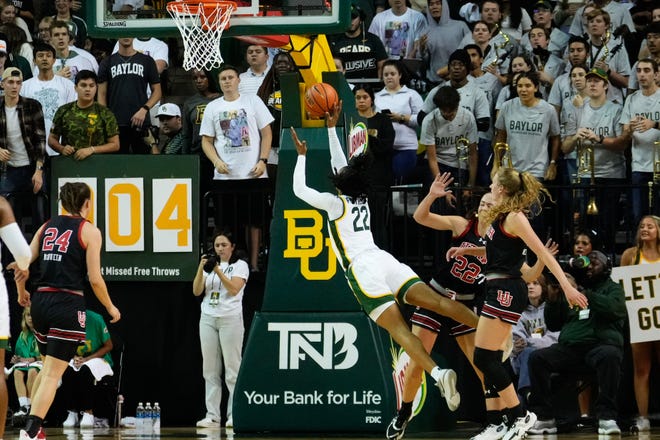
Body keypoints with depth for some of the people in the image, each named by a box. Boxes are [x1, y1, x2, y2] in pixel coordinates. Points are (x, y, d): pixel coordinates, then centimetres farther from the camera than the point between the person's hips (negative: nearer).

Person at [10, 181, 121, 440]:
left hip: (40, 301, 6)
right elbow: (95, 279, -7)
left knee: (48, 366, 24)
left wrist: (21, 292, 26)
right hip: (68, 304, -6)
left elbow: (21, 267, 7)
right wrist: (110, 307, 8)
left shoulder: (47, 226, 12)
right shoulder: (89, 231, -2)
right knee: (53, 373, -6)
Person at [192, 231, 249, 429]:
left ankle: (235, 415, -3)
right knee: (210, 370, 2)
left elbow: (234, 289, -13)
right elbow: (197, 291, 6)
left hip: (230, 318, -5)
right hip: (208, 319, 5)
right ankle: (212, 416, 2)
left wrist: (217, 270, -18)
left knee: (232, 368, -5)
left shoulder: (240, 265, 1)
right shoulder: (209, 265, 15)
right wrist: (201, 269, -8)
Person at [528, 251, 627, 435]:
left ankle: (606, 416, -36)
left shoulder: (612, 288, 14)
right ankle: (544, 418, -21)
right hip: (570, 347, 4)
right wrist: (552, 300, 5)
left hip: (600, 344, -4)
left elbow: (615, 309, -10)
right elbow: (553, 325, 23)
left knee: (610, 356, -39)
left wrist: (582, 294, -15)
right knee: (537, 358, -21)